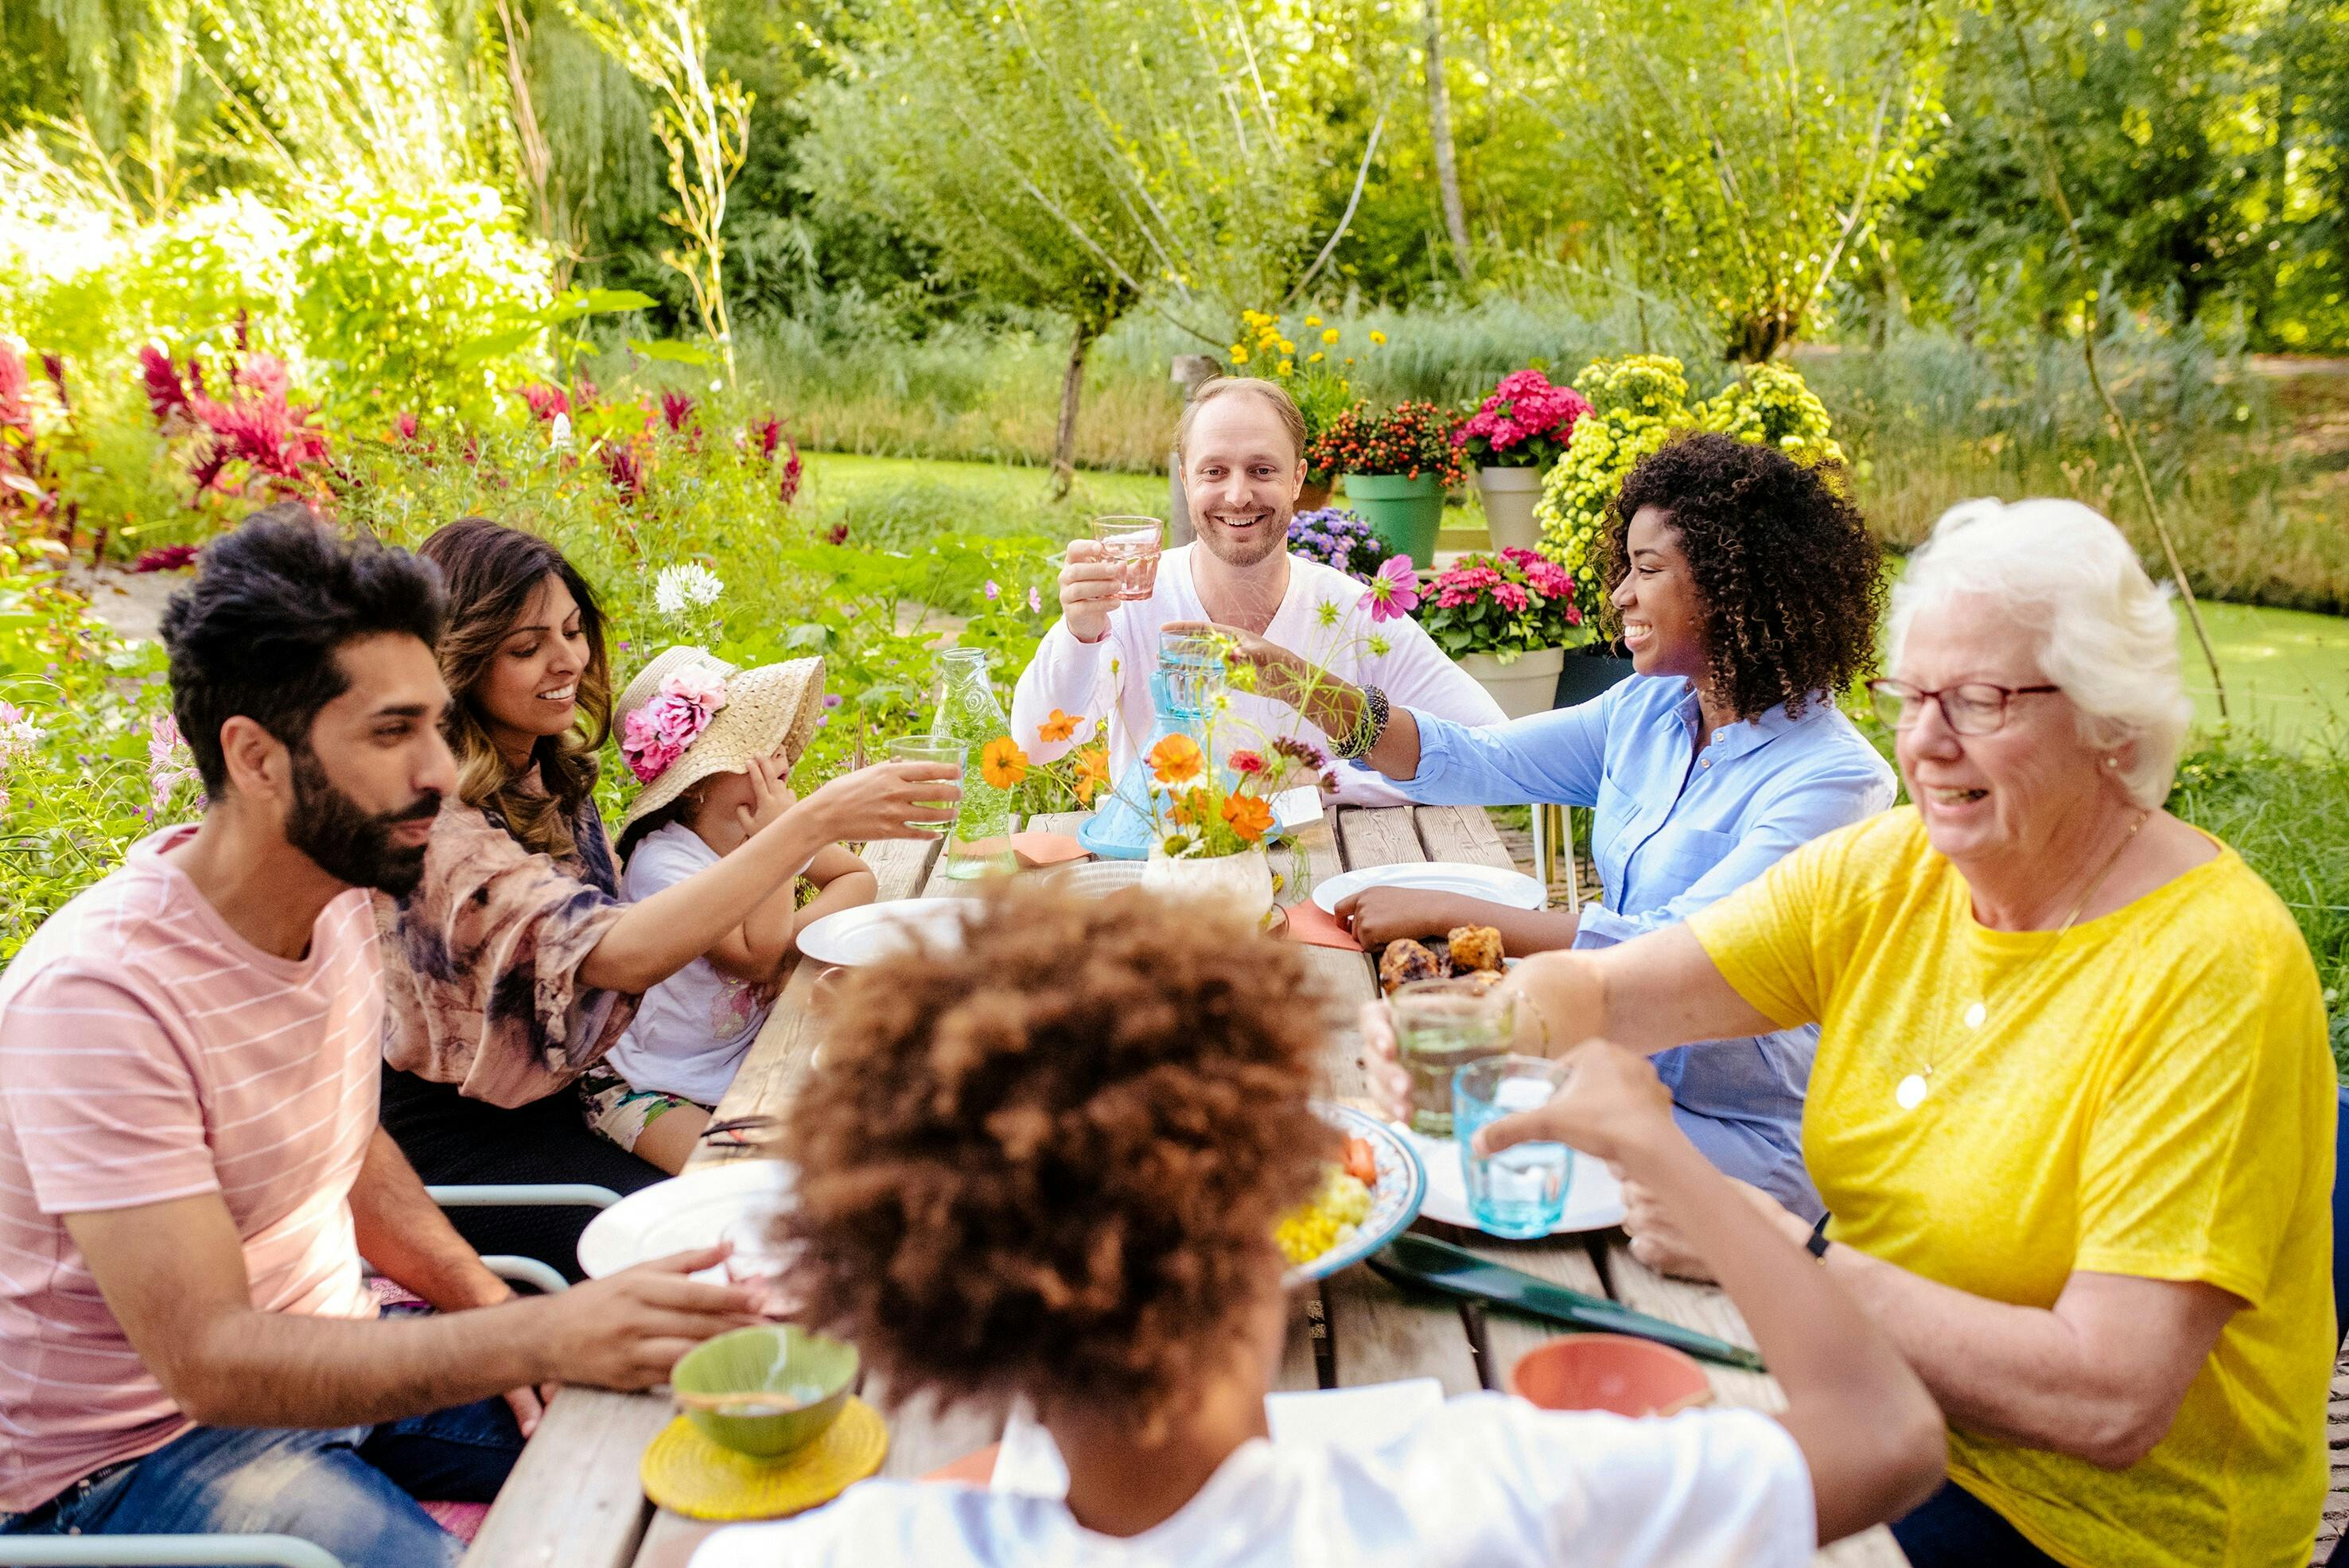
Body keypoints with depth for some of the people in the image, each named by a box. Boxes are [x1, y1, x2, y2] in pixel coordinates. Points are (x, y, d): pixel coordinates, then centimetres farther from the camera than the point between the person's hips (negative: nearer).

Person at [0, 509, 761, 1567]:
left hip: (327, 1348, 7)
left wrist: (491, 1308, -3)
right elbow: (209, 1360, -30)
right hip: (139, 1453, -7)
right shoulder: (100, 996, -27)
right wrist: (538, 1338, -38)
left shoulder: (341, 902, -2)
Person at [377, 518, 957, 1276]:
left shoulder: (550, 774, 3)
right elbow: (619, 954, -38)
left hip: (554, 1094, 7)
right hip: (456, 1136, -7)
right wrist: (814, 821, -42)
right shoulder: (436, 820, -26)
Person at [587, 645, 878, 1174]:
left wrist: (798, 930, -15)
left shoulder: (762, 825, -2)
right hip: (643, 1087, -7)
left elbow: (858, 878, 4)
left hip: (736, 1064, 7)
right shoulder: (663, 863, -25)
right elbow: (757, 958, -26)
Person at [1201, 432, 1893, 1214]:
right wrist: (1313, 694, -12)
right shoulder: (1647, 710, 4)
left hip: (1744, 1136, -6)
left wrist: (1442, 911, -27)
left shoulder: (1835, 778, -19)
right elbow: (1478, 761, 0)